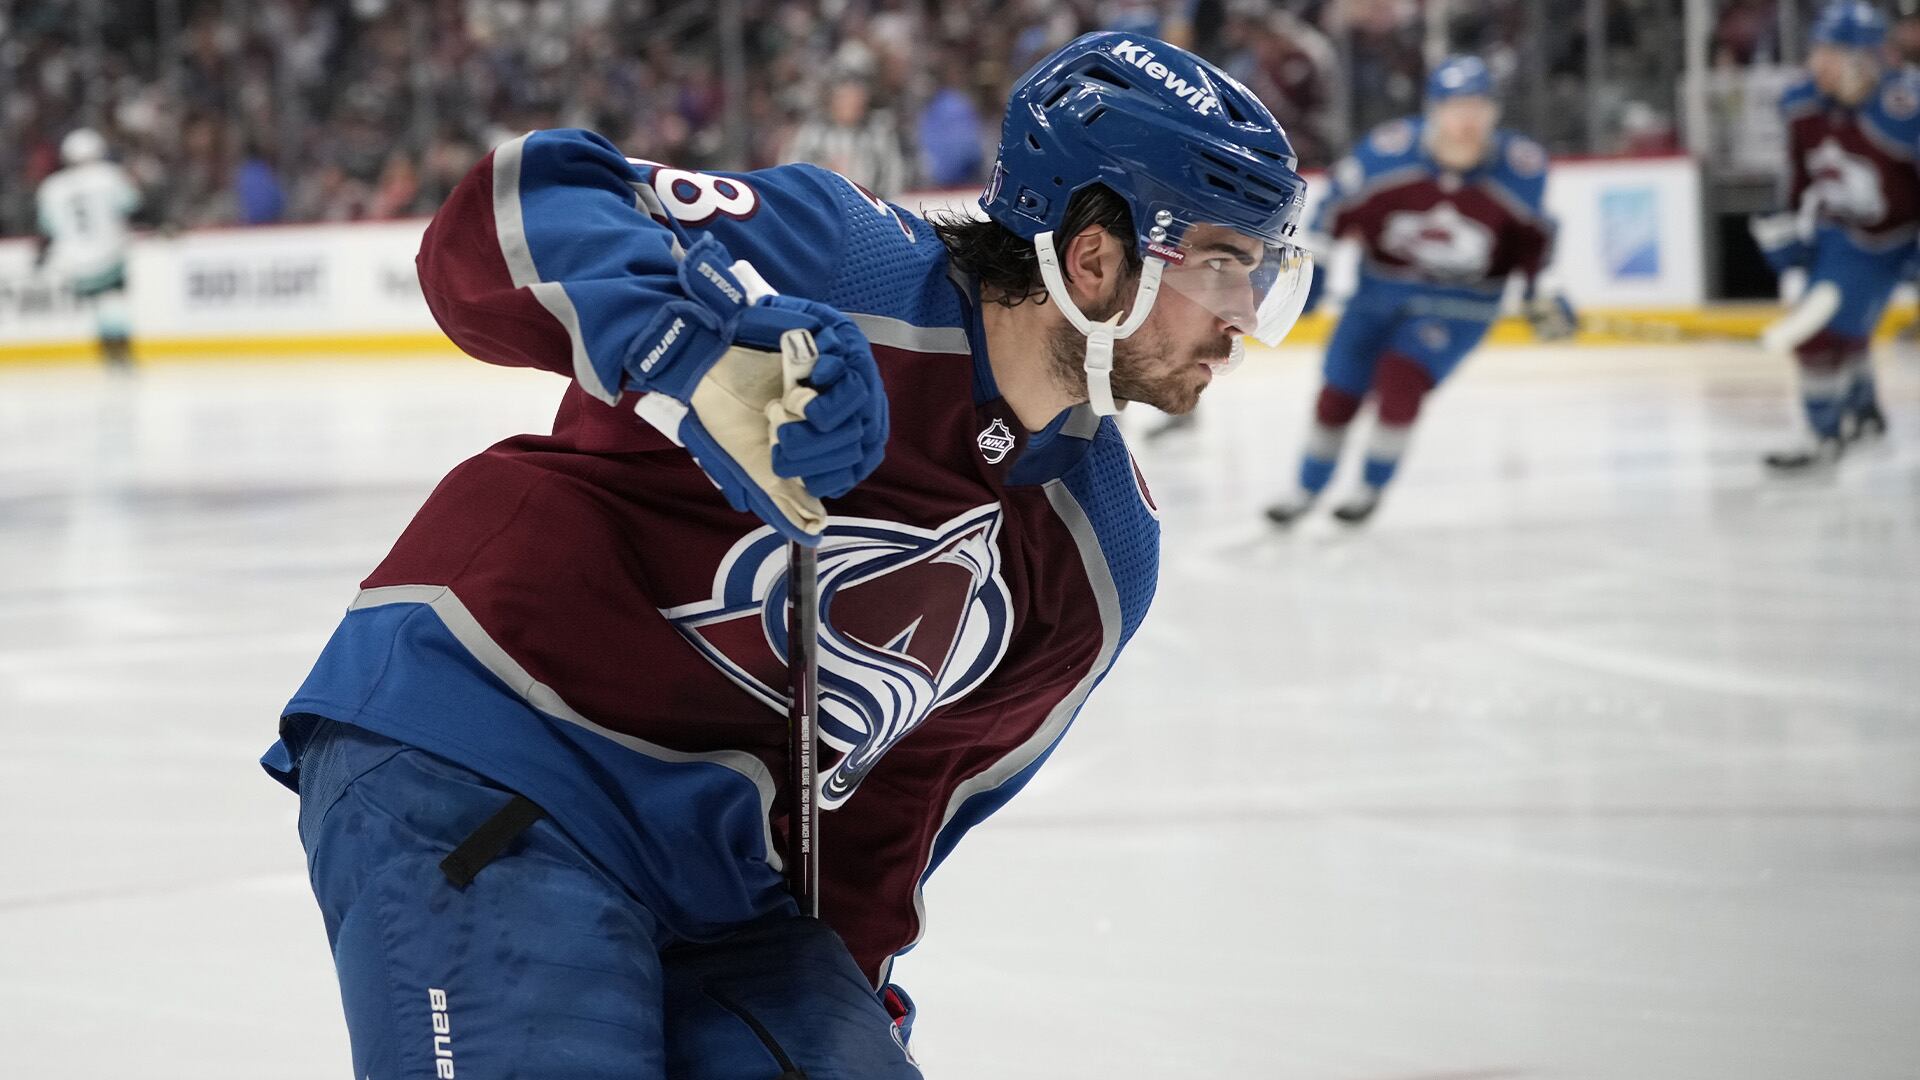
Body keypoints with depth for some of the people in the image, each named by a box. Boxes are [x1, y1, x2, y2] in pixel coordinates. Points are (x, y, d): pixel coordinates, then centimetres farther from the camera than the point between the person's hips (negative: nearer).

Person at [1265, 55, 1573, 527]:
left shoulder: (1521, 166, -17)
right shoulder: (1388, 150, -21)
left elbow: (1532, 234, 3)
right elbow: (1339, 209, -7)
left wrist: (1541, 290, -2)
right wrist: (1315, 265, -11)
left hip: (1460, 303, -1)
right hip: (1381, 288, 1)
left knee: (1400, 380, -21)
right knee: (1338, 392, 6)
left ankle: (1373, 487, 3)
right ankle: (1307, 488, 32)